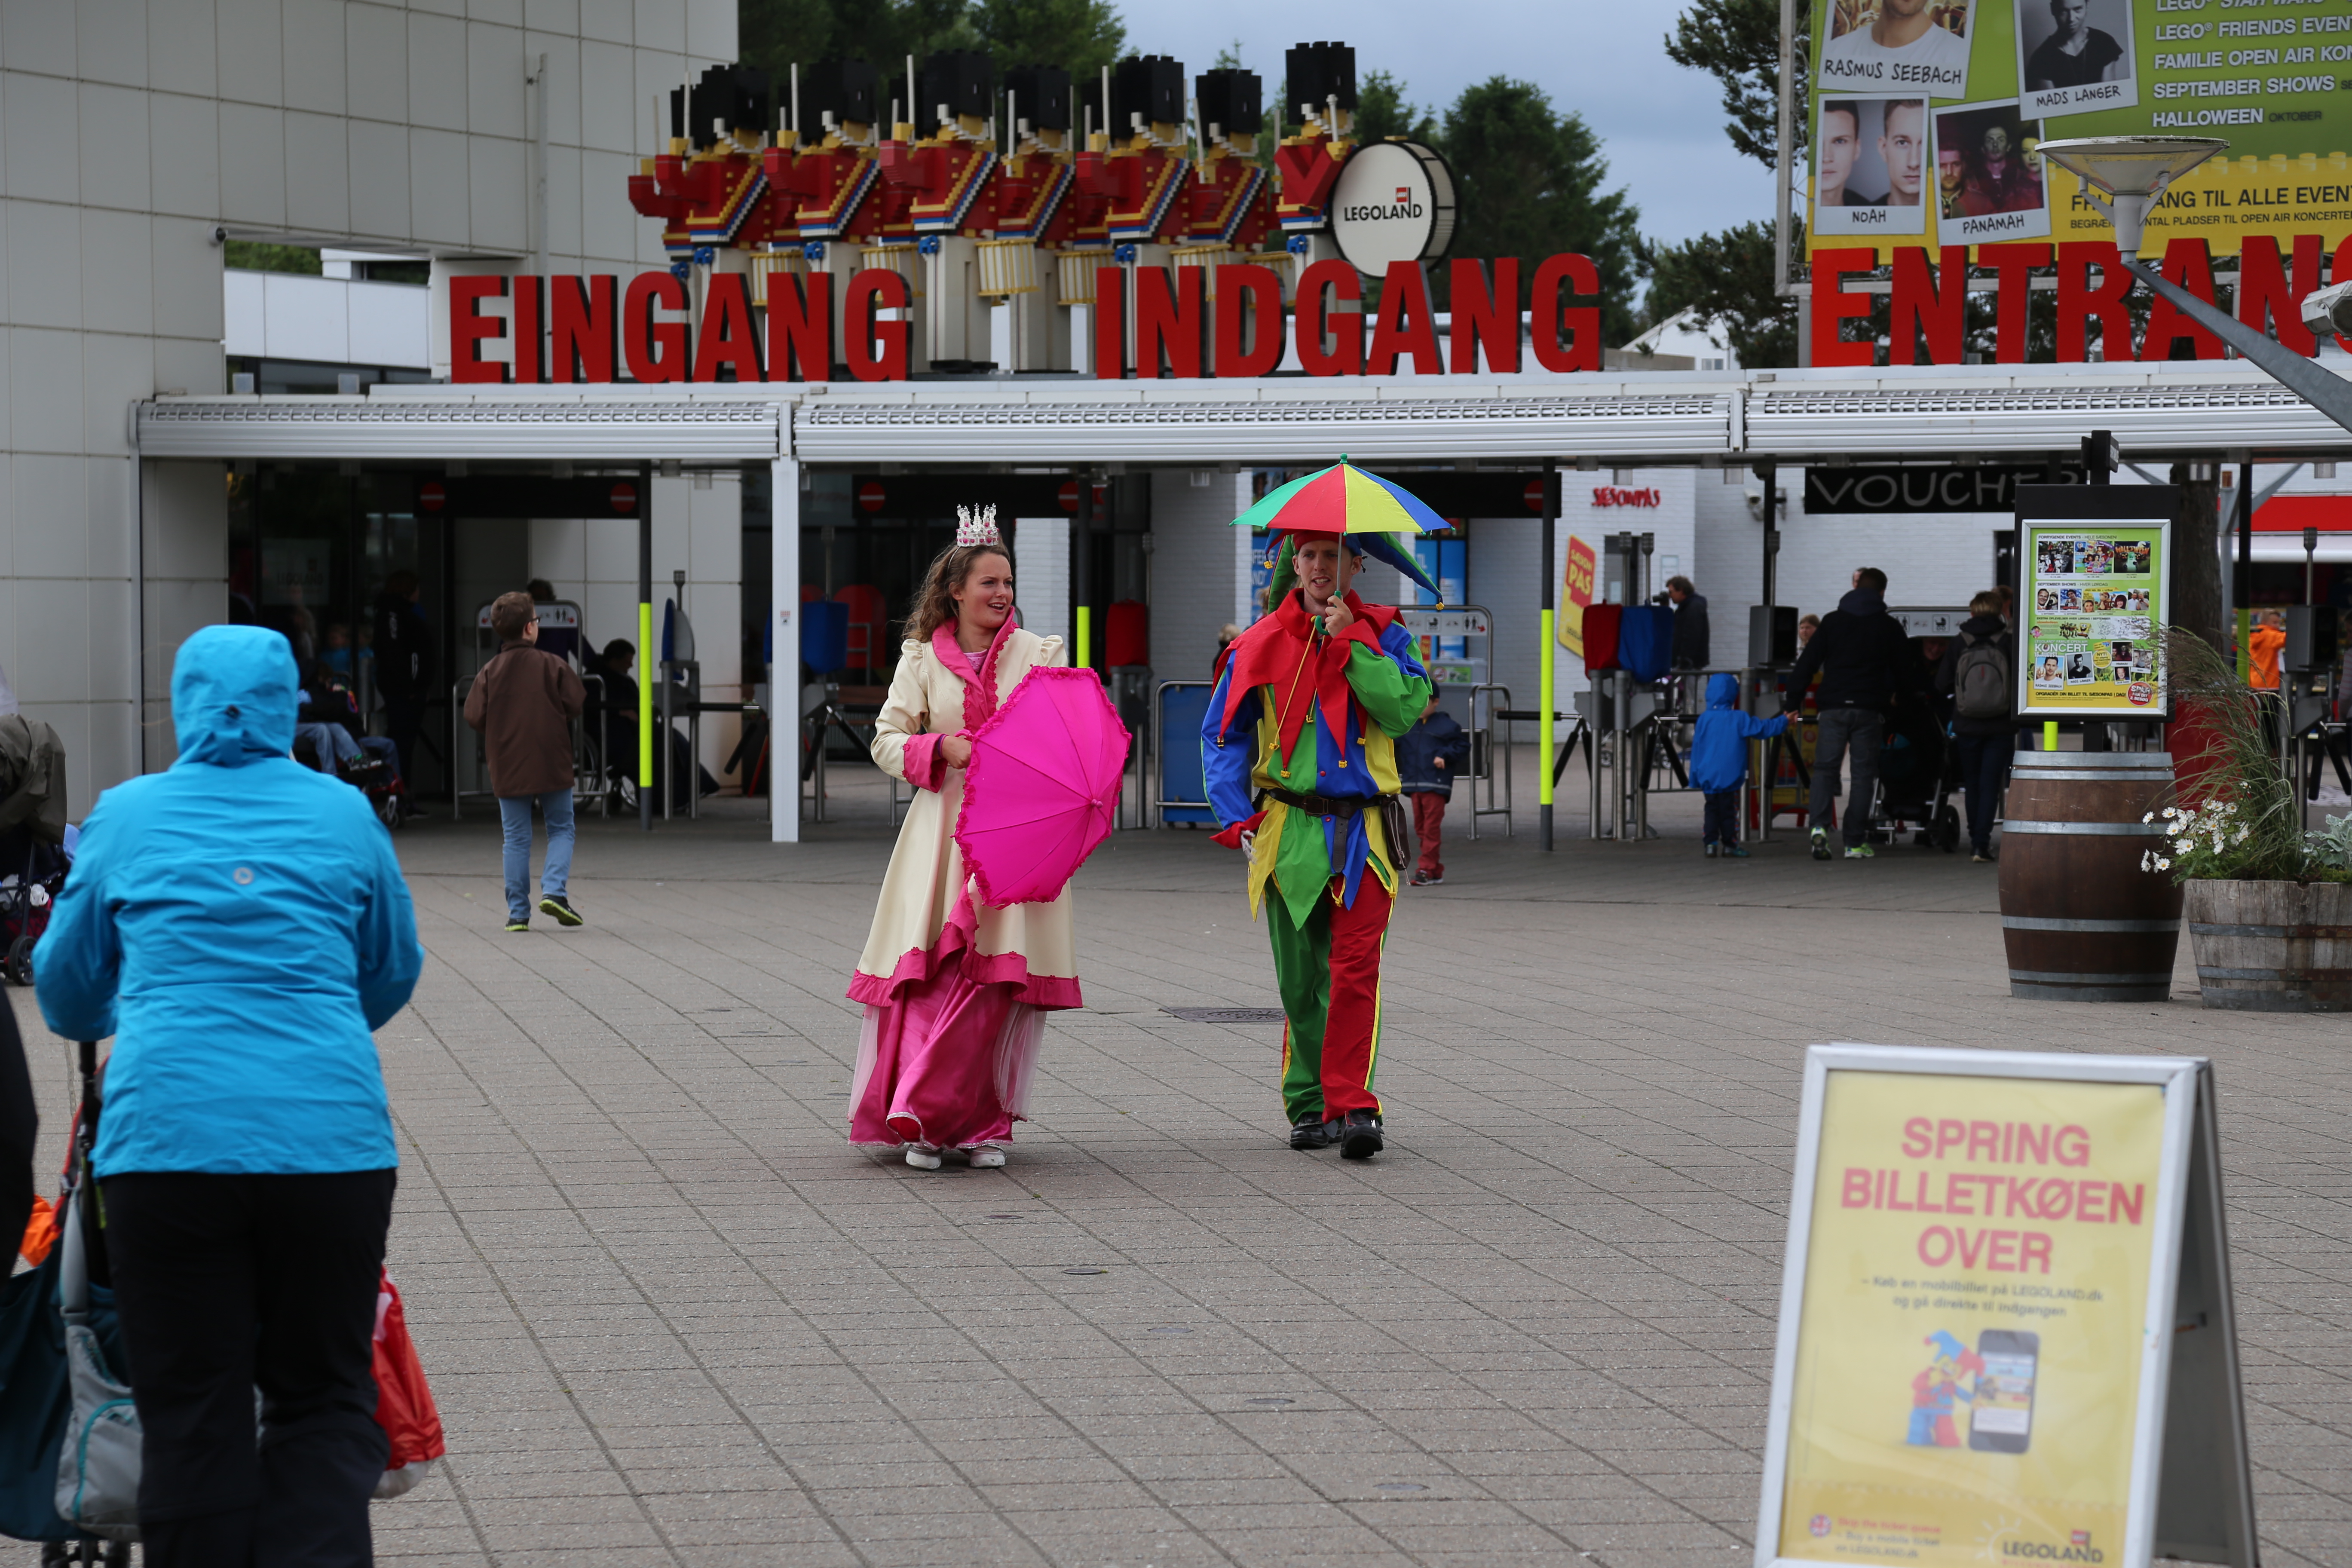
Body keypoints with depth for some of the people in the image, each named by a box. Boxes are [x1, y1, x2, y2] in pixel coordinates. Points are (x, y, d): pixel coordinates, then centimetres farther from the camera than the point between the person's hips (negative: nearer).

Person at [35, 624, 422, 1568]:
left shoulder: (124, 817, 8)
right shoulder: (344, 815, 9)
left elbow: (69, 989, 21)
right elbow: (392, 975, 23)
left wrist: (101, 1024, 44)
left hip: (168, 1138, 0)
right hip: (330, 1136, 0)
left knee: (191, 1416, 6)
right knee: (322, 1401, 7)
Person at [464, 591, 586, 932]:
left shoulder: (490, 672, -3)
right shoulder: (552, 665, -6)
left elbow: (474, 716, -5)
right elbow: (576, 705, -4)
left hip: (508, 769, 1)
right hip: (552, 766, -1)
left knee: (516, 839, 8)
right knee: (562, 830, 12)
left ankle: (518, 912, 7)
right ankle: (554, 890, -8)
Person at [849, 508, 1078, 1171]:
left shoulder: (1039, 654, 8)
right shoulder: (923, 658, 8)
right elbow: (886, 740, 7)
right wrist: (943, 749, -10)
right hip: (943, 825, 0)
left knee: (1000, 978, -6)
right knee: (930, 973, -7)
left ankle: (982, 1125, 3)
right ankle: (921, 1123, 0)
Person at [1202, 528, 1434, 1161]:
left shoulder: (1383, 637, 6)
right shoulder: (1262, 645, 7)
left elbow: (1405, 711, -10)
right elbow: (1222, 735, 10)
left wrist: (1351, 645, -13)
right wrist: (1239, 820, -1)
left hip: (1364, 832, -1)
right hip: (1290, 829, 1)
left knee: (1356, 969, -13)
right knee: (1301, 978, 5)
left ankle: (1352, 1105, -15)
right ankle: (1309, 1105, 16)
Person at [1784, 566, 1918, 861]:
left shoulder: (1832, 621, 7)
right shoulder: (1890, 627, 5)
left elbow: (1808, 663, 4)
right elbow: (1904, 674, 9)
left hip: (1833, 707, 1)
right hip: (1869, 710, -1)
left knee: (1825, 767, 6)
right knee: (1864, 773, 5)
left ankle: (1818, 824, -17)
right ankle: (1855, 842, 3)